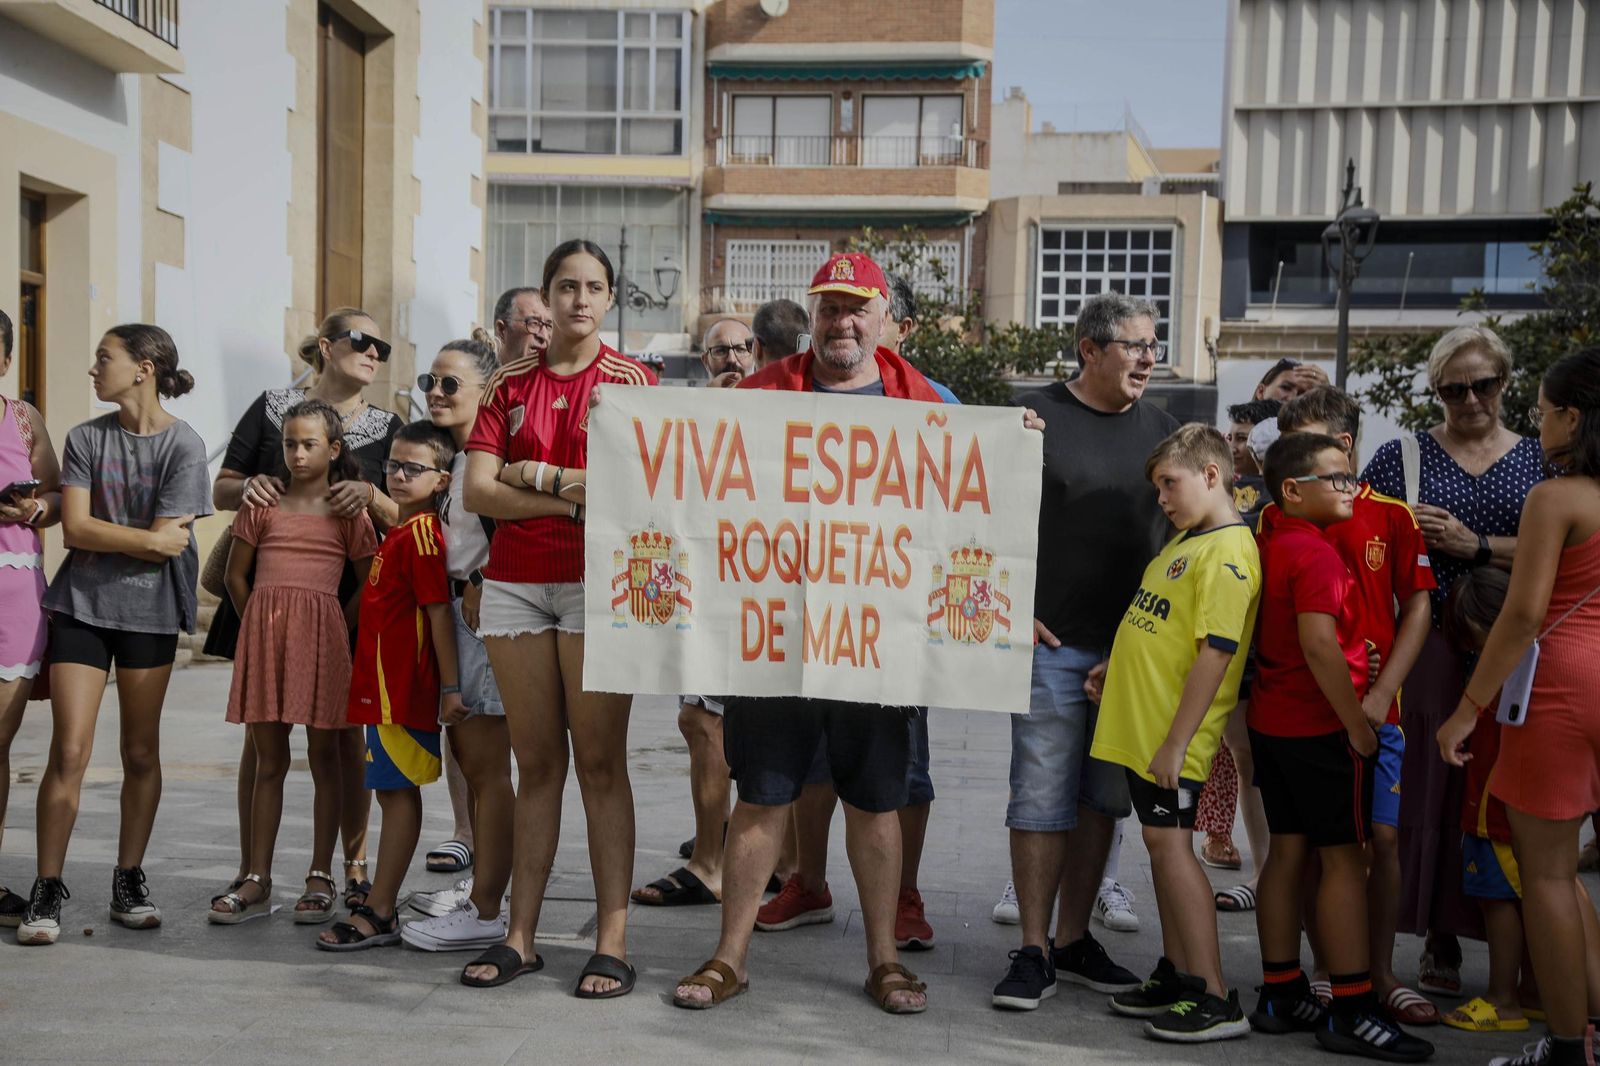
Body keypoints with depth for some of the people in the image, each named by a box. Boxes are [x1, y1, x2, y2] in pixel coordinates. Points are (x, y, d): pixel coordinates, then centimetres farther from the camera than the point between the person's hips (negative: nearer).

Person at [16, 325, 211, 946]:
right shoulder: (86, 439, 4)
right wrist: (145, 538, -12)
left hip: (149, 613, -1)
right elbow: (75, 528, -5)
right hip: (81, 605, 2)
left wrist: (103, 537, -6)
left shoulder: (183, 445, -5)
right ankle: (47, 889, 6)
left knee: (141, 753, 7)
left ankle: (129, 881, 19)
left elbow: (169, 543, -12)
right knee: (69, 751, -4)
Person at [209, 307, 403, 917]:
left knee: (335, 736, 1)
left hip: (344, 598, 0)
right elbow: (221, 490, 10)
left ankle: (328, 872, 11)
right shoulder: (272, 408, 7)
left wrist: (370, 494, -17)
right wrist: (246, 487, -13)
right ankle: (250, 872, 14)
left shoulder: (385, 427, 8)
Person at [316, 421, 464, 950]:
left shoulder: (421, 531, -13)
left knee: (398, 790, -4)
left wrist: (450, 686, -21)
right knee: (394, 789, 13)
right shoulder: (401, 530, 17)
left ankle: (378, 914, 1)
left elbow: (439, 611, -19)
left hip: (403, 684, -10)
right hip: (386, 682, 10)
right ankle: (380, 908, 20)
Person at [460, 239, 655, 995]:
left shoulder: (632, 380, 3)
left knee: (600, 762, -3)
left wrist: (537, 476, -5)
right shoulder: (509, 385, 11)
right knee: (535, 763, 7)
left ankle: (613, 939, 2)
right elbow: (478, 492, 1)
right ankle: (520, 934, 13)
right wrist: (574, 497, -9)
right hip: (514, 582, 3)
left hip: (598, 580, -3)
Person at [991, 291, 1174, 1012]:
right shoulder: (1036, 416, -3)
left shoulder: (1162, 429, 11)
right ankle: (1033, 952, 9)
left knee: (1102, 797, 11)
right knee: (1042, 797, -2)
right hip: (1053, 642, -4)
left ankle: (1074, 940, 24)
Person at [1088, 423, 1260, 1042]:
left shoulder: (1228, 552, -17)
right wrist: (1117, 666, 21)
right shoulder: (1186, 539, 14)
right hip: (1139, 722, 9)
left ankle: (1215, 1000, -4)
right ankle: (1177, 975, 24)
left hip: (1172, 734, -9)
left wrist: (1175, 742, -24)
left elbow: (1216, 651, -23)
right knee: (1164, 843, 14)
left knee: (1169, 843, -9)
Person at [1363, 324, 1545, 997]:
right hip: (1429, 645, -1)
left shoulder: (1539, 460, 12)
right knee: (1422, 789, -4)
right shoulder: (1402, 455, 9)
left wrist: (1476, 546, -12)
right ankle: (1437, 941, 7)